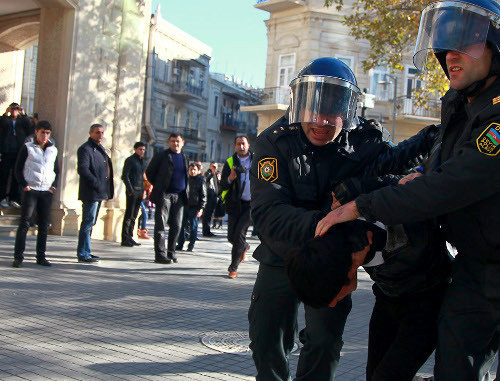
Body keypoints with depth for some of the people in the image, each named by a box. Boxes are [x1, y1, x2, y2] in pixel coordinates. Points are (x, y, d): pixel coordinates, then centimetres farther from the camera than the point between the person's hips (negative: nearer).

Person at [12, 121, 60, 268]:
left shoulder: (53, 150, 14)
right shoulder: (27, 148, 3)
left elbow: (56, 171, 20)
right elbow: (18, 169, 2)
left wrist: (54, 186, 5)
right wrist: (24, 185, -10)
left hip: (47, 192, 4)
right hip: (30, 190, -4)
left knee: (44, 225, 4)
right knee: (24, 223, -8)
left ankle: (41, 256, 11)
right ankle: (18, 257, -6)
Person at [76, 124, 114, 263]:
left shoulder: (101, 149, 21)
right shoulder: (85, 148, -9)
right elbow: (82, 169, -20)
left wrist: (107, 190, 14)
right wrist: (97, 184, -22)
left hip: (99, 193, 10)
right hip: (90, 193, -10)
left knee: (90, 222, 15)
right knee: (88, 222, -8)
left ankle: (85, 251, 24)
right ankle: (83, 254, -4)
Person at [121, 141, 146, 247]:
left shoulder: (143, 162, 19)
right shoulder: (130, 160, -3)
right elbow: (124, 176, -10)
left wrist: (143, 190, 13)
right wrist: (130, 190, -17)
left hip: (140, 191, 7)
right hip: (132, 191, -7)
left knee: (134, 216, 8)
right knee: (129, 215, -8)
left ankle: (130, 237, 13)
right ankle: (125, 239, -6)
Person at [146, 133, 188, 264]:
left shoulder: (184, 157, 15)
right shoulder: (161, 156, 0)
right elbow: (149, 172, 5)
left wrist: (185, 192, 13)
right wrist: (158, 186, 3)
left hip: (179, 196, 5)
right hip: (164, 195, -5)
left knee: (176, 226, 5)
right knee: (161, 224, -7)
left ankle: (171, 252, 17)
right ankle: (159, 254, -5)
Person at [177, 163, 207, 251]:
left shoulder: (201, 181, 0)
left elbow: (203, 196, -1)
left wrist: (201, 208, -8)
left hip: (194, 207, -4)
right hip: (185, 205, 4)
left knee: (193, 226, 0)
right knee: (182, 225, 2)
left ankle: (191, 245, 8)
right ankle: (180, 244, 10)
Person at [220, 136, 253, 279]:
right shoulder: (230, 162, 5)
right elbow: (222, 186, -1)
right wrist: (230, 178, -22)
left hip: (251, 204, -2)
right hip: (235, 204, 2)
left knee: (240, 233, -12)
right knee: (231, 236, 2)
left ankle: (233, 268, 0)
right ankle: (244, 247, 37)